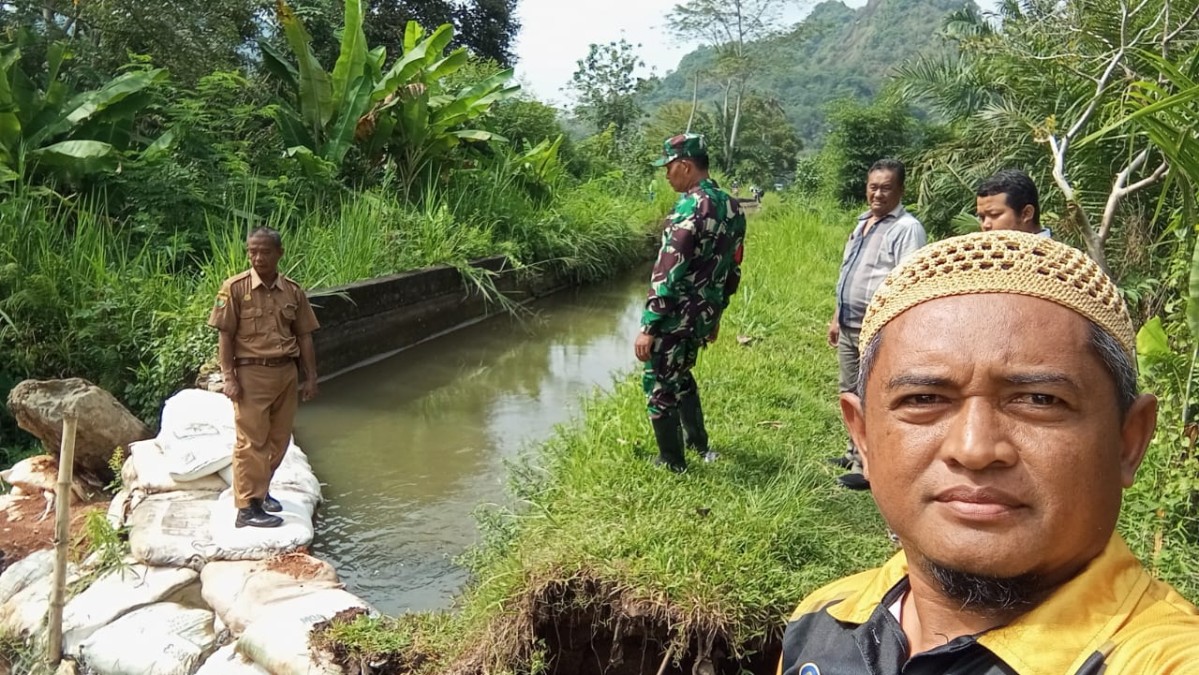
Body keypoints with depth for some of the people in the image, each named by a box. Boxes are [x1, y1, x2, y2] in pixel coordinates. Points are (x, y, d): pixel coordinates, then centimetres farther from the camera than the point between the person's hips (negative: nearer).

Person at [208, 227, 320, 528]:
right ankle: (248, 507, 3)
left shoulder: (293, 291, 5)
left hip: (286, 373, 5)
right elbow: (225, 336, -7)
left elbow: (304, 336, 10)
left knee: (279, 439, 12)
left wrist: (310, 377, 7)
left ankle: (259, 489, 31)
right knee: (252, 441, -3)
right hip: (251, 373, -5)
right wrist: (229, 377, -13)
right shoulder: (235, 288, -6)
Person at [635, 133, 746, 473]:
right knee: (680, 376, 28)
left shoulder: (690, 207, -21)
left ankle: (672, 463, 18)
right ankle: (699, 445, 39)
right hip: (703, 315, 9)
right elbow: (732, 269, 14)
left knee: (659, 386, 7)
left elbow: (668, 273, -23)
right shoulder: (731, 207, 6)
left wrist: (647, 327, -20)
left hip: (675, 317, -9)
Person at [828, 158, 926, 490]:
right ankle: (856, 452, 33)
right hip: (849, 326, 9)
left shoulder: (907, 229, -13)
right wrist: (837, 317, 22)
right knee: (850, 393, 19)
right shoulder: (863, 223, 16)